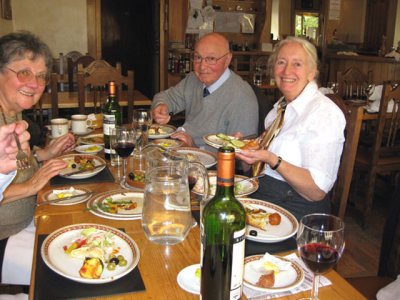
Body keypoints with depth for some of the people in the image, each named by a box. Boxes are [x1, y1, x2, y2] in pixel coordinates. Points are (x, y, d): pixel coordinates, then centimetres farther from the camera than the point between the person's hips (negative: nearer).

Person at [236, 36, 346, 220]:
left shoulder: (325, 113, -14)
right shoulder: (280, 107, 13)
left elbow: (317, 191, -20)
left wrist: (270, 159, -28)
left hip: (296, 210, -7)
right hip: (258, 195, 7)